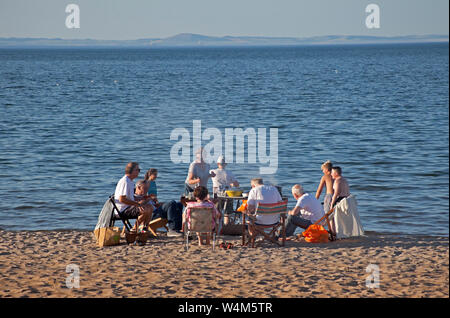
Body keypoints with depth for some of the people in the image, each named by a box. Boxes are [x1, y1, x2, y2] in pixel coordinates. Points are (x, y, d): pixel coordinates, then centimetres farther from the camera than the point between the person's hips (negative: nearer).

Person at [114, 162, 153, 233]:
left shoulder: (130, 182, 18)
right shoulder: (125, 181, -17)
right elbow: (122, 199, -24)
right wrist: (137, 204, -22)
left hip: (128, 207, 11)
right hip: (123, 210, -11)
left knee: (150, 207, 11)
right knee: (146, 210, -26)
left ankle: (145, 229, 10)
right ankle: (134, 229, -12)